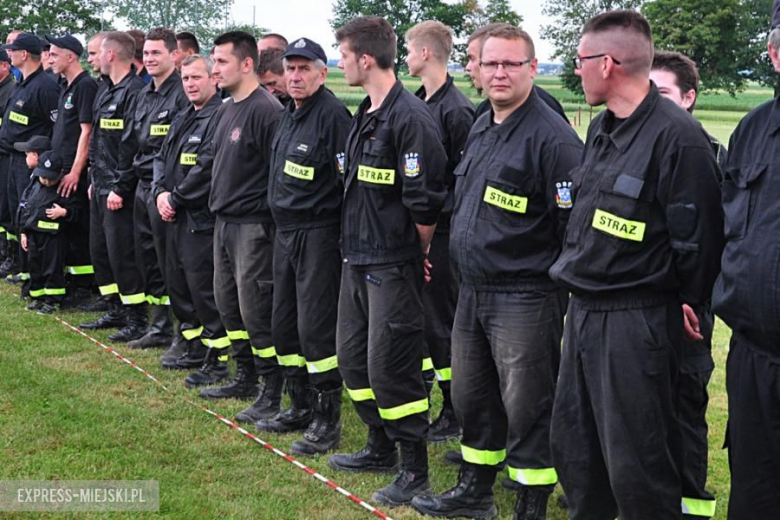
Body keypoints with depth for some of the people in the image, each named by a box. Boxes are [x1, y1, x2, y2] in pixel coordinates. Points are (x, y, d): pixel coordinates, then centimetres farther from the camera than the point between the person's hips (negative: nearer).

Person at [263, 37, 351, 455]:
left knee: (315, 327, -6)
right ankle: (300, 407, 28)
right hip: (285, 232, 9)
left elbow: (348, 182, -17)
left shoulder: (333, 115, -14)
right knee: (284, 324, 14)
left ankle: (326, 421, 4)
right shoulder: (288, 115, 13)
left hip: (318, 235, -9)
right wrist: (281, 219, 18)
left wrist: (346, 239, -18)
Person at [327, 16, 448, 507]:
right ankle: (381, 448, 32)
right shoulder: (365, 115, 10)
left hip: (392, 266, -9)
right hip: (357, 260, 9)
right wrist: (358, 244, 15)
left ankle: (415, 470, 10)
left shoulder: (411, 117, -19)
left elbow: (426, 200, -21)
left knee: (391, 367, -4)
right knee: (353, 357, 16)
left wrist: (417, 254, -10)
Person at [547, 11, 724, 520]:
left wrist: (690, 304, -6)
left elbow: (697, 236, -15)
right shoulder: (602, 127, 11)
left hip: (638, 320, -9)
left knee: (635, 463, -1)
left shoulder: (677, 135, -18)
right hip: (583, 309, 9)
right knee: (573, 445, 18)